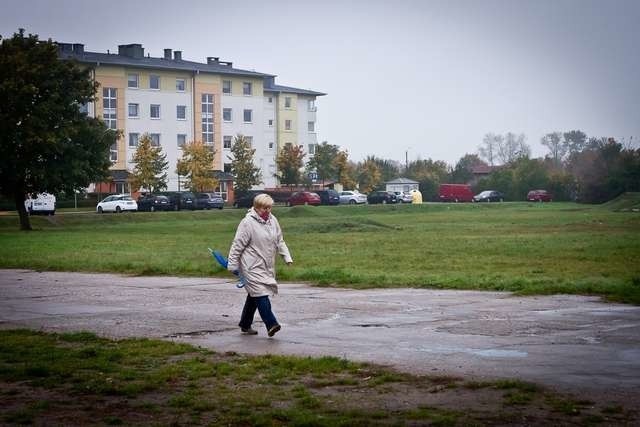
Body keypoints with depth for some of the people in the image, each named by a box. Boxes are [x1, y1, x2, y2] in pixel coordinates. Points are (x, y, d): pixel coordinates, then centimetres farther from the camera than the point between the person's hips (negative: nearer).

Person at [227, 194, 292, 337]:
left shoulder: (273, 221, 8)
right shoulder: (248, 223, -13)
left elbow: (280, 241, 18)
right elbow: (237, 245, -10)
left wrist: (287, 257, 8)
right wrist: (233, 265, -10)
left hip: (266, 266, 8)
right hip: (252, 266, -8)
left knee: (254, 295, 15)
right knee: (261, 293, -17)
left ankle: (245, 324, 26)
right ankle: (271, 324, -23)